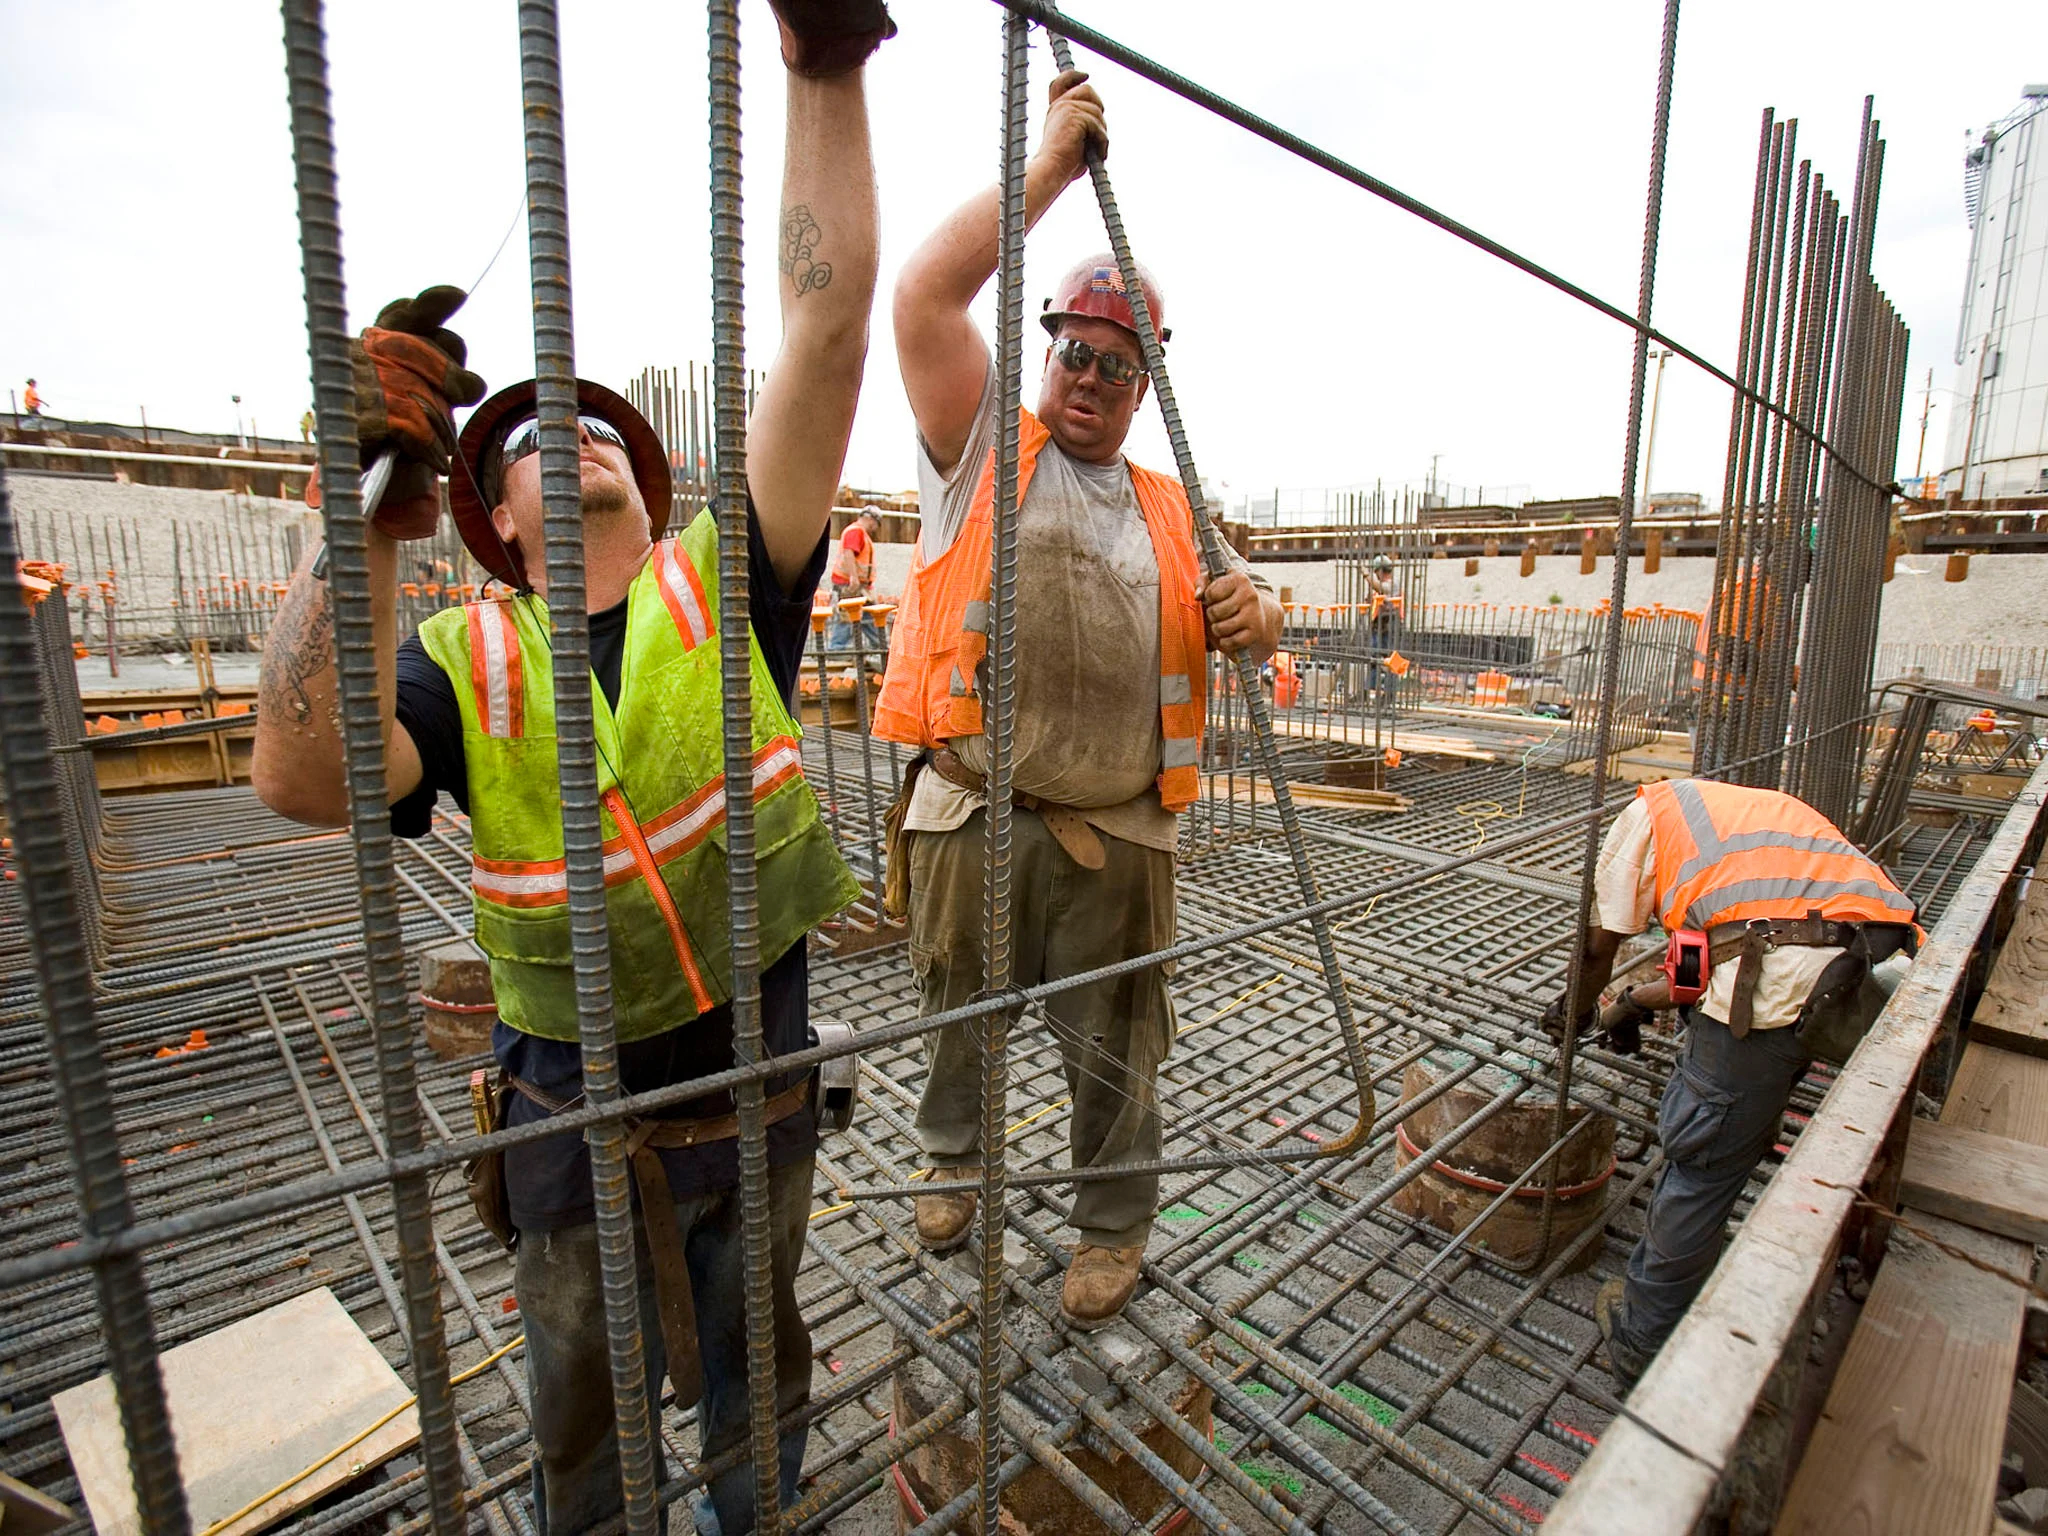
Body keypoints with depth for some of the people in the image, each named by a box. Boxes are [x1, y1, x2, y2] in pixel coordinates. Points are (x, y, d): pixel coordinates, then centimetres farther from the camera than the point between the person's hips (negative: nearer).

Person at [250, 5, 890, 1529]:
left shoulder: (728, 587, -8)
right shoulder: (466, 659, -6)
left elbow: (829, 333, -15)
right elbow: (309, 777, -26)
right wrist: (374, 507, -34)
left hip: (759, 1091, 1)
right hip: (577, 1114, 0)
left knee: (752, 1375, 27)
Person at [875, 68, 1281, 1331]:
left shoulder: (1169, 511, 14)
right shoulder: (985, 450, 6)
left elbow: (1236, 620, 16)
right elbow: (925, 293, -4)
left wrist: (1255, 618, -9)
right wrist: (1052, 162, 0)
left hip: (1116, 830, 2)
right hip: (969, 814, -1)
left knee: (1113, 1046, 10)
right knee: (958, 1019, 17)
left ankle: (1116, 1224, 34)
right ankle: (955, 1158, 45)